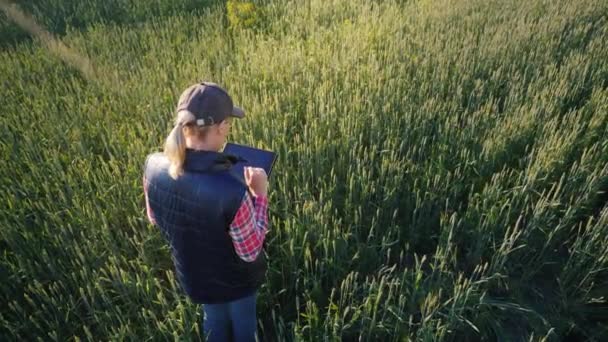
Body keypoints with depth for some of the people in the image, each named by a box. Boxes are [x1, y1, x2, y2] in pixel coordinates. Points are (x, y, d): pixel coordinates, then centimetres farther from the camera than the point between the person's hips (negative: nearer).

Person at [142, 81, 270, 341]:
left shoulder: (154, 166, -24)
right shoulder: (232, 192, -41)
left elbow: (155, 219, -3)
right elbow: (250, 251, -24)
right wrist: (260, 195, -18)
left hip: (193, 275, 5)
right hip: (235, 279, -4)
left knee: (213, 320, 34)